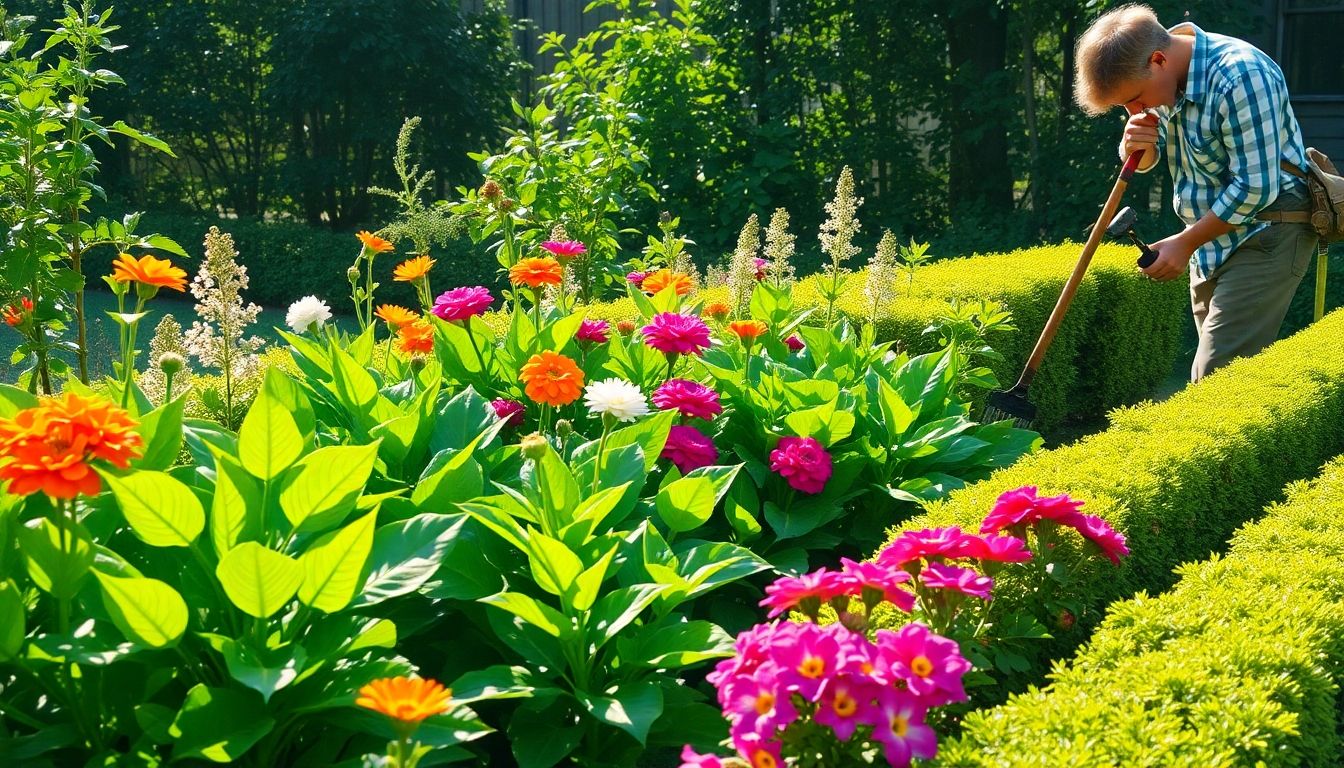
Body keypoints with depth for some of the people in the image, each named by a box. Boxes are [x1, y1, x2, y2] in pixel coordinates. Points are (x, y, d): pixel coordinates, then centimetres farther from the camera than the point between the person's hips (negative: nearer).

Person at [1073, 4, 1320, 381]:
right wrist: (1136, 147, -10)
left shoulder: (1240, 77, -25)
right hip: (1212, 237, 9)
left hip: (1266, 234, -9)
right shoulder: (1155, 79, 2)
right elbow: (1143, 162, 15)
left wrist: (1185, 243, -15)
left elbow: (1256, 188, -25)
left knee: (1216, 379, -16)